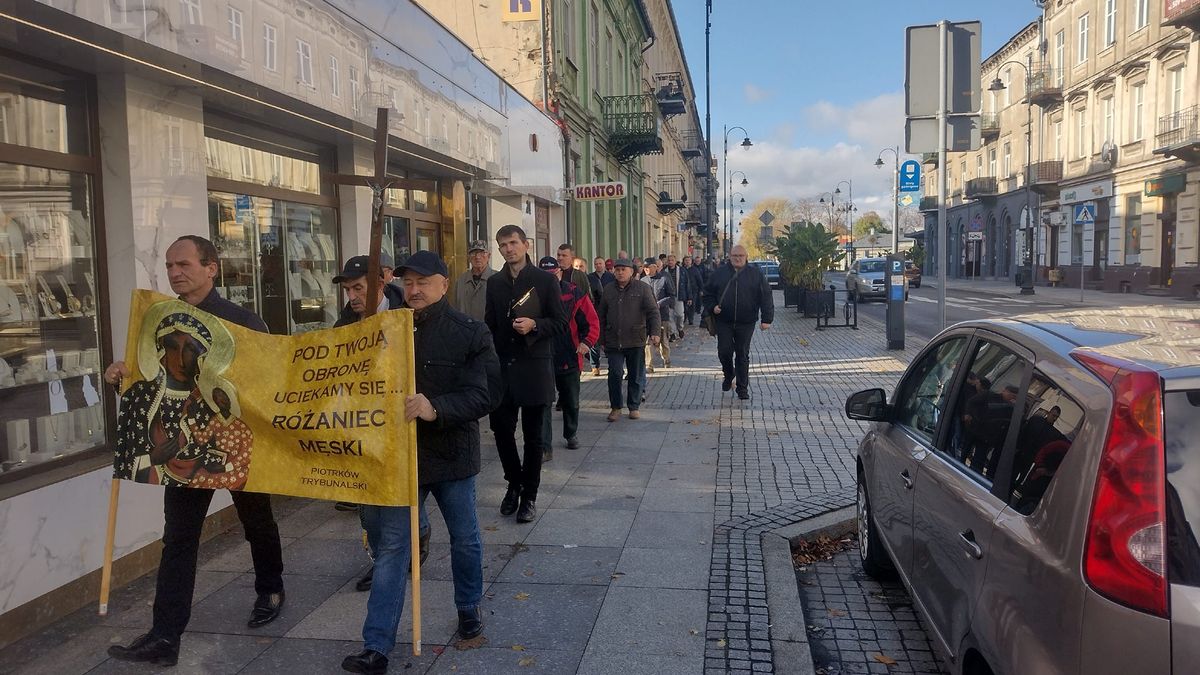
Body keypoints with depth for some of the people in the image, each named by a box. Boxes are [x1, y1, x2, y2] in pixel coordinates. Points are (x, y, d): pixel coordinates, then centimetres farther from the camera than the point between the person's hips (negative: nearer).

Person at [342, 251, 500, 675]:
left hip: (451, 454, -1)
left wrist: (435, 409, -35)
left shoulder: (470, 333, -10)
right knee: (389, 548, 2)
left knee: (465, 539, 16)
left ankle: (469, 609, 41)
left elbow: (480, 396, -18)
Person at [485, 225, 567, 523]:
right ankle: (514, 483, 28)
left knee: (534, 435, 5)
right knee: (501, 428, 5)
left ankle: (529, 495, 17)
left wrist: (534, 326, -20)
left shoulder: (545, 280, -2)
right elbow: (490, 325, 13)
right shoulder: (494, 283, 9)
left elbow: (561, 323, -3)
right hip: (502, 366, 3)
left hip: (535, 368, -3)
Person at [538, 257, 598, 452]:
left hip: (569, 359, 1)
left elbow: (592, 322, -1)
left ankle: (571, 434, 40)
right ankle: (545, 447, -1)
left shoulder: (575, 294, -2)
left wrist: (587, 341, -15)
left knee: (571, 402, 17)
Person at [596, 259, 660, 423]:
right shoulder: (608, 290, 9)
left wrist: (655, 332, -18)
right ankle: (615, 407, 9)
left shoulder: (642, 288, 0)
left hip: (636, 341, -1)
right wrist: (602, 339, 11)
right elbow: (601, 316, 14)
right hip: (613, 341, 2)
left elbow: (653, 312, -4)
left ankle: (634, 407, 20)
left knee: (636, 376, 6)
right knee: (615, 374, -3)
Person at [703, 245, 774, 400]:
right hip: (724, 322, 1)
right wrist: (712, 307, -5)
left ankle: (742, 388, 14)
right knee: (724, 351, -2)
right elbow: (708, 293, 14)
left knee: (743, 355, 4)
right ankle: (729, 375, 28)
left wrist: (766, 318, -6)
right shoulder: (720, 273, 5)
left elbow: (766, 297, 1)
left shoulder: (755, 274, 2)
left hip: (746, 323, -1)